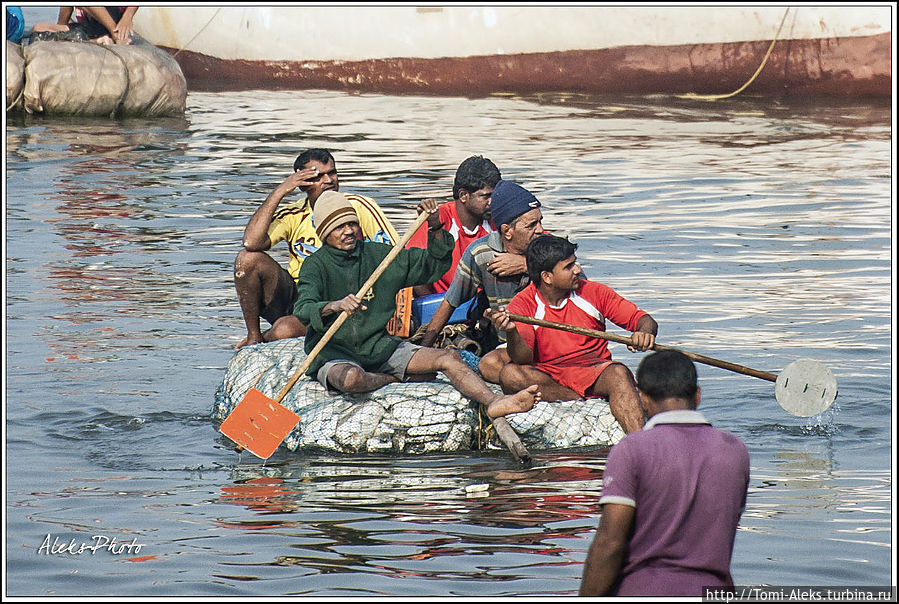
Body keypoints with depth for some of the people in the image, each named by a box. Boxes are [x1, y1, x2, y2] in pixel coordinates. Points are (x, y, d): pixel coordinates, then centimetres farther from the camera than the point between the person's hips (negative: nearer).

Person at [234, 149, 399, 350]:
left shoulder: (358, 207, -7)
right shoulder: (294, 216, -1)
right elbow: (251, 242, -19)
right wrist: (279, 191, -17)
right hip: (292, 298, 3)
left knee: (285, 329, -33)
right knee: (249, 258, -20)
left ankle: (265, 339, 5)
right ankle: (254, 336, -2)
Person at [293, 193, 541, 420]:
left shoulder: (376, 254, 9)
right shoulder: (316, 265, -6)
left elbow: (433, 265, 16)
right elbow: (303, 310, -25)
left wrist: (435, 227, -2)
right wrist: (335, 306, -46)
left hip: (378, 346, 5)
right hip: (333, 353, -5)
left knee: (449, 357, -18)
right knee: (350, 379, -41)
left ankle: (494, 402, -38)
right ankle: (397, 378, -10)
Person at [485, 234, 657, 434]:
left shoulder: (593, 293, 3)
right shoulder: (523, 304, -3)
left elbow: (643, 319, 4)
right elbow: (523, 359, -16)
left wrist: (644, 333, -21)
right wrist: (511, 333, -38)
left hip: (595, 372, 1)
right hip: (546, 376, 0)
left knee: (618, 373, -33)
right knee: (509, 374, -30)